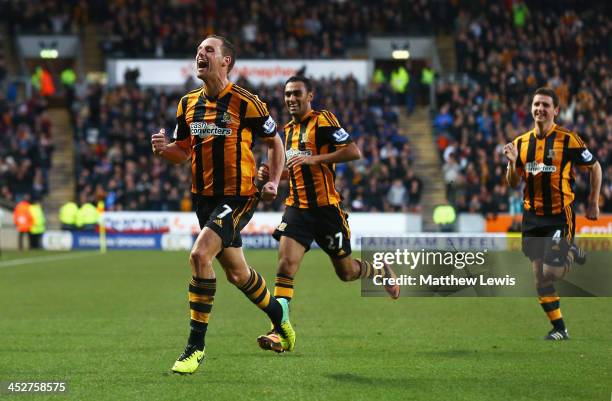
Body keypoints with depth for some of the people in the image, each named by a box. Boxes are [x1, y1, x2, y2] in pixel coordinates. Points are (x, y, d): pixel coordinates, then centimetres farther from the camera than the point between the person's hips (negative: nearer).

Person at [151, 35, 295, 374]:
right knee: (236, 273, 16)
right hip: (204, 196, 7)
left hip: (238, 196, -7)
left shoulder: (246, 103, -9)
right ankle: (278, 312, 45)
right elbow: (182, 152, 13)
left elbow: (275, 143, 2)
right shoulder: (188, 104, 7)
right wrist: (163, 149, -9)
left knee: (200, 255, -24)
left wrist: (273, 182, -10)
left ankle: (196, 345, -17)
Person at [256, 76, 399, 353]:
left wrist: (312, 159, -24)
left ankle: (383, 273, 41)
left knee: (346, 272, 7)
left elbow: (354, 152, -19)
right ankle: (278, 332, -18)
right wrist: (272, 174, 8)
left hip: (326, 207, -5)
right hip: (297, 207, 5)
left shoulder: (323, 120, -9)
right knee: (286, 263, -15)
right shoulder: (289, 129, 15)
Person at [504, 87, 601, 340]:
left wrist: (593, 204, 0)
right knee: (539, 276, 3)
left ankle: (572, 254, 21)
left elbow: (595, 168, 2)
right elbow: (513, 183, 8)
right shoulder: (521, 143, 6)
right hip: (532, 216, 5)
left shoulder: (568, 140, -8)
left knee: (551, 273, -12)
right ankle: (559, 329, 15)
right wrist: (512, 162, -11)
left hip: (560, 215, -5)